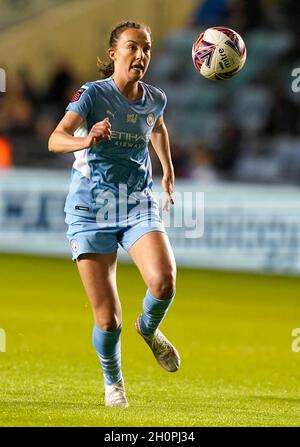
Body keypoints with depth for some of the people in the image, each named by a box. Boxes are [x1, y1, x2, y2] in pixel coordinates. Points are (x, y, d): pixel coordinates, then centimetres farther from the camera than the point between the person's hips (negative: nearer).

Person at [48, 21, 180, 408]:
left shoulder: (155, 99, 2)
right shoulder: (93, 94, -13)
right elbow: (55, 139, -29)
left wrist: (168, 171, 28)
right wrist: (86, 140, -48)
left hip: (138, 205, 3)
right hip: (91, 209, -3)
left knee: (163, 281, -26)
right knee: (107, 319, -7)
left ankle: (149, 328, 9)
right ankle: (112, 381, 24)